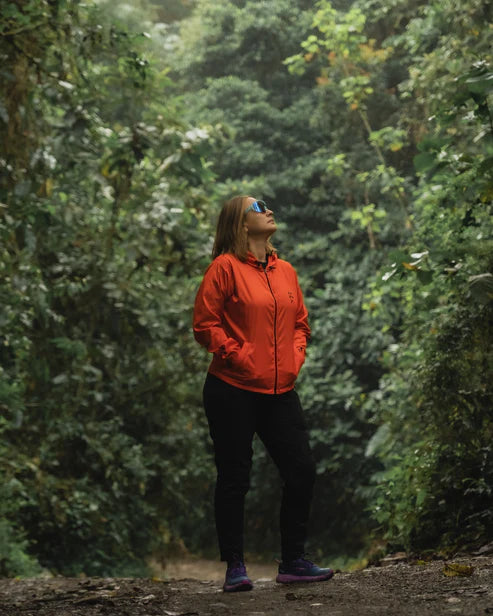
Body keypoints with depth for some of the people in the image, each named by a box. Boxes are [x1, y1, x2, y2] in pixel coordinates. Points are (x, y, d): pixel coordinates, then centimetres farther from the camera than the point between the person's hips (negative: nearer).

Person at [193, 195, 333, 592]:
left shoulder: (286, 271, 14)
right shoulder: (225, 267, -5)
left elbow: (300, 322, 22)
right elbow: (205, 325, -7)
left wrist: (296, 357, 6)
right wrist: (239, 355, -14)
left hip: (280, 391, 6)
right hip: (232, 391, -6)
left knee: (302, 471, 3)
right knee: (234, 479, 2)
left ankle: (293, 561, 15)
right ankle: (235, 566, 11)